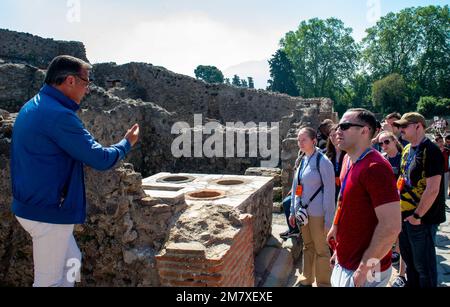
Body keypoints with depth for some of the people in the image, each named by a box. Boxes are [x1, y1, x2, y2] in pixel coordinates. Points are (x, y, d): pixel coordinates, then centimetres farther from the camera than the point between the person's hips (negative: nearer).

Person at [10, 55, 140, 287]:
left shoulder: (31, 107, 9)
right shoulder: (59, 115, -23)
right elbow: (100, 159, -21)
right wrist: (126, 143, -3)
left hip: (32, 205, 10)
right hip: (48, 211, -10)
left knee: (71, 260, 23)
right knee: (49, 280, 5)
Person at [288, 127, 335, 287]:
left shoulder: (323, 161, -14)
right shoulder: (302, 160, 8)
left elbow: (329, 191, -14)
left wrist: (329, 218, -15)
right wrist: (293, 211, 14)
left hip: (317, 213, -7)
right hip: (303, 211, 7)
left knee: (321, 249, 7)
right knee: (307, 246, 19)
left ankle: (323, 282, 22)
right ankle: (307, 278, 34)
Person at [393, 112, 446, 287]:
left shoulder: (430, 151, -18)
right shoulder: (407, 149, 8)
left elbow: (432, 189, -22)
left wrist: (417, 215, -16)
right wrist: (399, 205, 11)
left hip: (421, 218, -8)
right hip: (405, 215, 8)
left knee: (423, 264, 6)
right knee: (408, 258, 21)